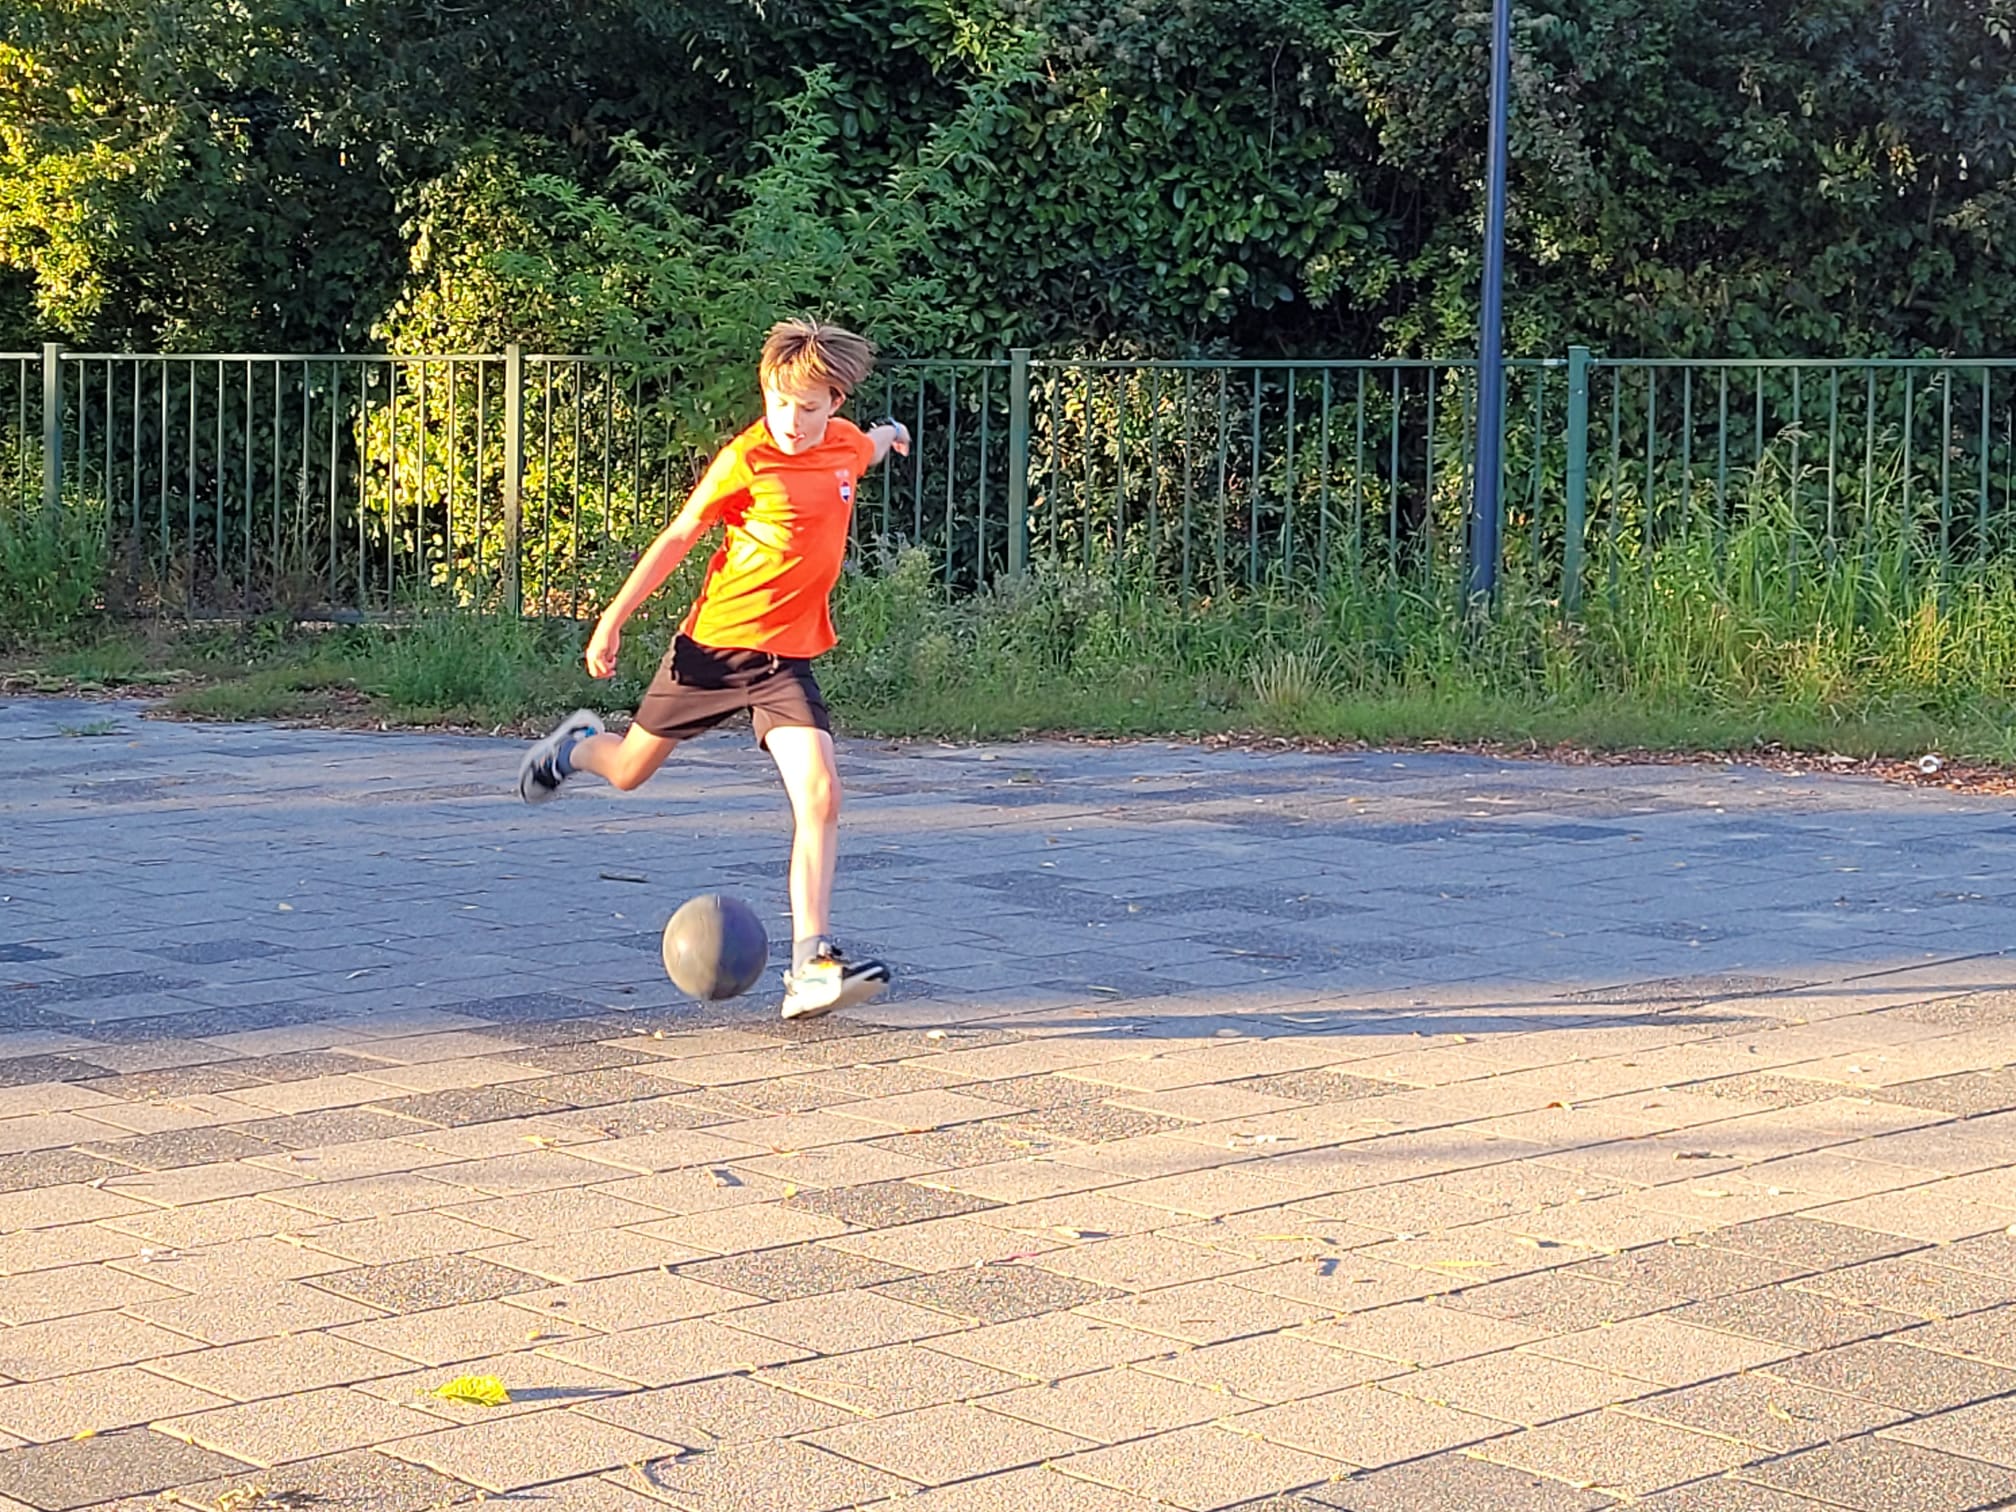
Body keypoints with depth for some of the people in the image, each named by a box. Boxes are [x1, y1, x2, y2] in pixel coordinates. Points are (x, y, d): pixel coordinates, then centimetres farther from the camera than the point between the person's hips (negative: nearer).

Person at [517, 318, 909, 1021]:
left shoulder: (845, 445, 1)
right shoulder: (745, 461, -14)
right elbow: (679, 536, -4)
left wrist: (888, 435, 51)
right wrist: (615, 617, -1)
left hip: (788, 658, 3)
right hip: (714, 643, -3)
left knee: (820, 799, -17)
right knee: (629, 772, 15)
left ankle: (811, 968, -20)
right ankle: (577, 747, 53)